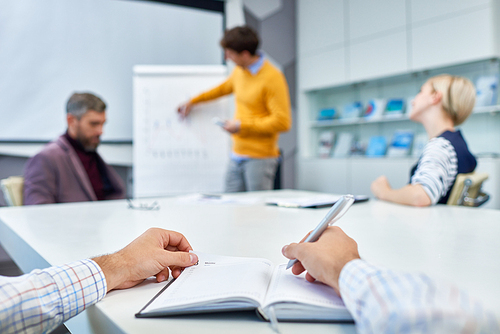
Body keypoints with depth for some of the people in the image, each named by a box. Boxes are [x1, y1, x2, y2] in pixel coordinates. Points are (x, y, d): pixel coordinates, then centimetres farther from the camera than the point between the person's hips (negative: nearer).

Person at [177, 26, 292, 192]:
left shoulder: (272, 78, -13)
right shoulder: (239, 71, 11)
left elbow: (282, 122, -18)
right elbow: (224, 87, 33)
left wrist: (242, 125, -15)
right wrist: (192, 102, 34)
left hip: (260, 158, -7)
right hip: (237, 156, 7)